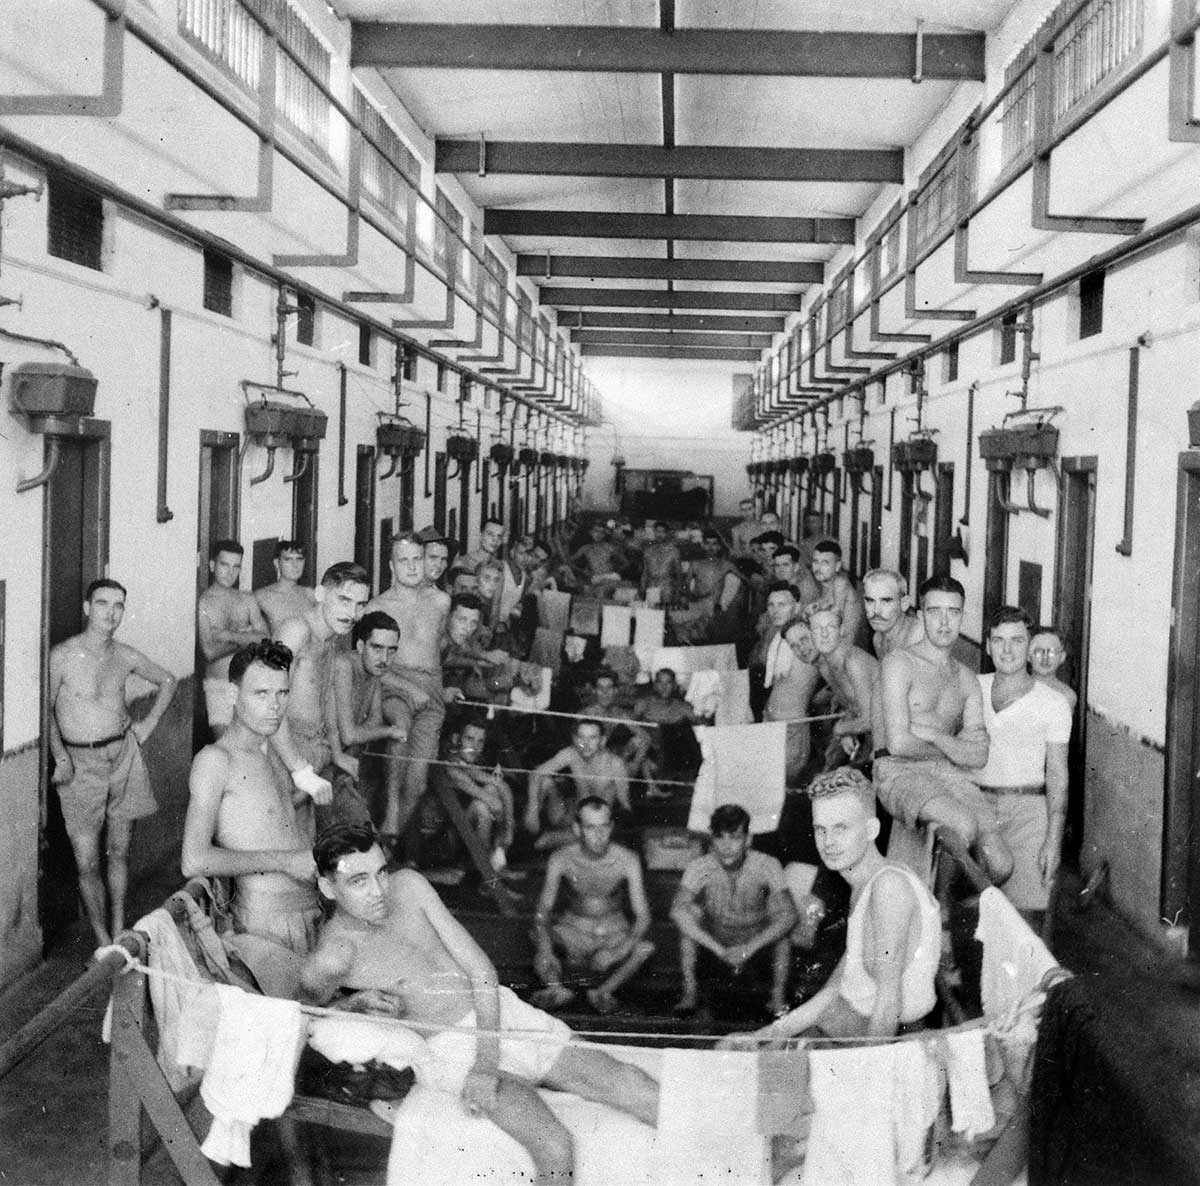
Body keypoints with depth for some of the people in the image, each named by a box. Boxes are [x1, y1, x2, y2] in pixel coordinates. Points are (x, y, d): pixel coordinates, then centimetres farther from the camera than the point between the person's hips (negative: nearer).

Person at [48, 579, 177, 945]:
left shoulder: (125, 656, 3)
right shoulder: (62, 657, -10)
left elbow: (167, 681, 20)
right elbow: (46, 711, -6)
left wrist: (149, 723, 12)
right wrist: (60, 757, -15)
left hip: (124, 754, 4)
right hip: (80, 762, -4)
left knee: (119, 850, 12)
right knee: (87, 861, -4)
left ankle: (119, 933, 24)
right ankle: (103, 943, 6)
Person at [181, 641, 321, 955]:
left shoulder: (268, 749, 12)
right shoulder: (214, 759, -12)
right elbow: (194, 861, -21)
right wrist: (285, 861, -17)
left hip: (309, 913, 8)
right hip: (268, 923, -8)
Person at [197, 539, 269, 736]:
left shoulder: (248, 600, 8)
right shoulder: (202, 603, -7)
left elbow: (266, 639, -3)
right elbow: (210, 652, -15)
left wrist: (230, 635, -13)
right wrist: (246, 639, -5)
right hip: (219, 685, -4)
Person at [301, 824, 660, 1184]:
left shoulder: (408, 885, 0)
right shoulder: (333, 957, -14)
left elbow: (481, 970, 0)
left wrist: (487, 1057, -13)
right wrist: (357, 1001, -13)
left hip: (497, 1007, 5)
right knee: (554, 1149, -28)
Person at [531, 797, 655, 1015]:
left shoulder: (627, 861, -12)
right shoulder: (561, 860, -11)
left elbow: (642, 917, -14)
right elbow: (543, 911, -13)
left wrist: (619, 951, -32)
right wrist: (545, 951, -33)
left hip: (615, 937, 0)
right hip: (574, 935, 0)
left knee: (645, 948, -31)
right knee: (537, 933, -28)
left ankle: (603, 991, -28)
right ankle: (555, 987, -40)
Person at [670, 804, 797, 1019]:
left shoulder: (767, 866, -14)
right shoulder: (699, 868, -13)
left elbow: (788, 916, -23)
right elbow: (677, 911, -28)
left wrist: (749, 948, -35)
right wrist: (718, 949, -36)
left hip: (757, 952, 0)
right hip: (714, 954, 0)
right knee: (690, 915, -23)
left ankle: (778, 995, -13)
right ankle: (690, 992, -12)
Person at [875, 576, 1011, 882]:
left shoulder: (967, 681, 17)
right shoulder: (899, 664, -2)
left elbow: (979, 757, 6)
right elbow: (898, 743, -11)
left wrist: (935, 736, -9)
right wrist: (953, 750, 5)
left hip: (949, 775, 6)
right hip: (899, 771, -5)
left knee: (1000, 866, -13)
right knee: (964, 825, -33)